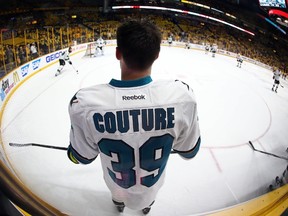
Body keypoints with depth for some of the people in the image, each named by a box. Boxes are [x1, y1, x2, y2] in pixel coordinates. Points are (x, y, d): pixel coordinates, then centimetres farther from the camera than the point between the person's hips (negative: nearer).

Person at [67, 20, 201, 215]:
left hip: (117, 182, 0)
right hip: (153, 183, 1)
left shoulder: (86, 102, -36)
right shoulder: (180, 95, -34)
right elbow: (189, 151, -17)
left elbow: (82, 157, -17)